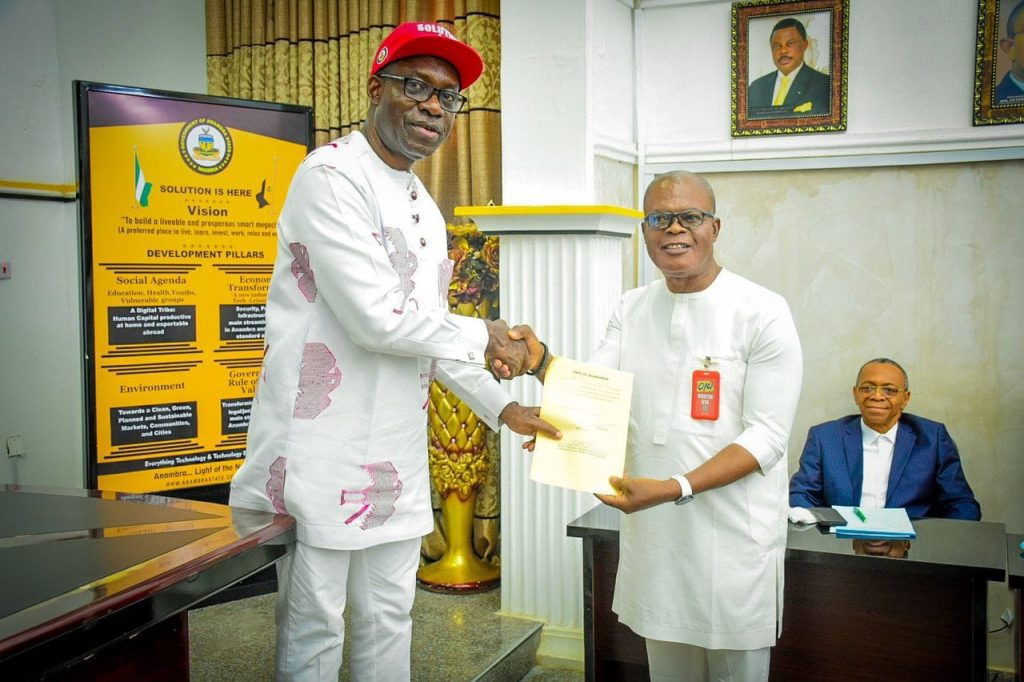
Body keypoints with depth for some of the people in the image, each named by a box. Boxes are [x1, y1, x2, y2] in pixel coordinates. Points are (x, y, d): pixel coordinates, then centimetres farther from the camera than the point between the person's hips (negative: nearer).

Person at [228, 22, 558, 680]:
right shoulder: (331, 176, -13)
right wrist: (486, 336, -9)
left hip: (396, 456, 8)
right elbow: (379, 320, -22)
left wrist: (503, 409, 15)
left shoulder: (424, 206, 16)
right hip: (321, 449, -8)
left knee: (389, 621, 17)